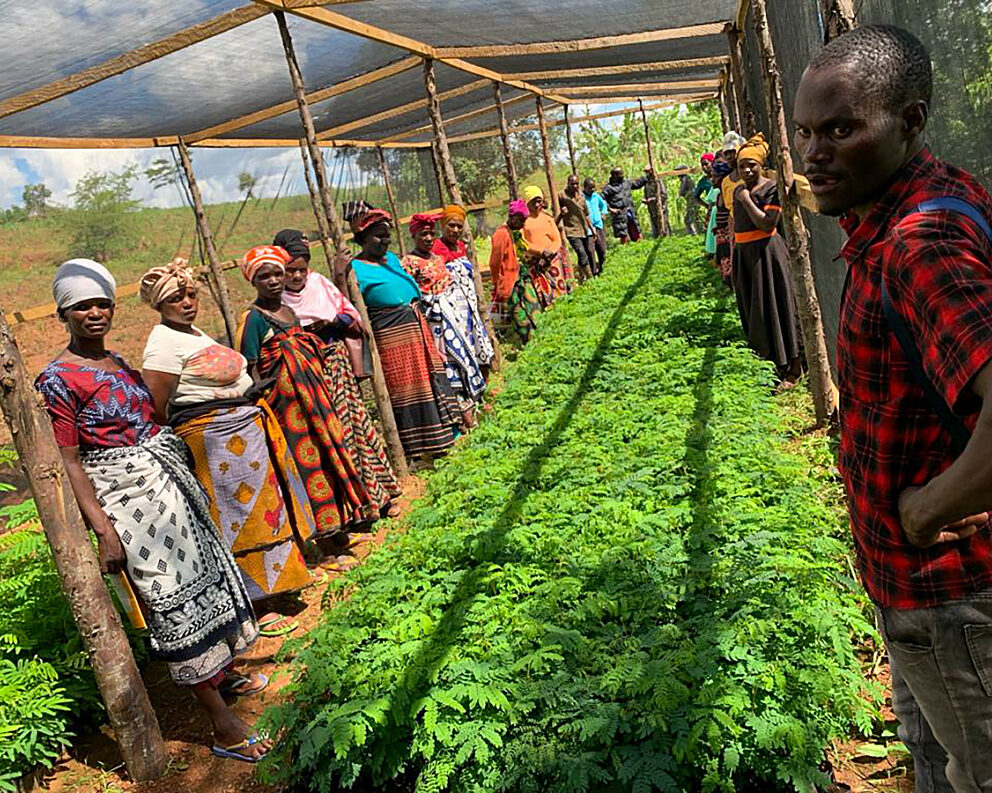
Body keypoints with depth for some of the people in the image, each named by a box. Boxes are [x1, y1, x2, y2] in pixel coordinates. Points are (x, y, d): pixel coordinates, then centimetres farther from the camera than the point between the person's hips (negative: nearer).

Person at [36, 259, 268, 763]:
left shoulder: (120, 362, 10)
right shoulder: (57, 381, -12)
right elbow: (69, 465, -15)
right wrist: (104, 530, -20)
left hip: (169, 484, 8)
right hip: (127, 499, -8)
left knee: (202, 571, 17)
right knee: (172, 599, -3)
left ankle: (223, 670, 40)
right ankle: (223, 726, 5)